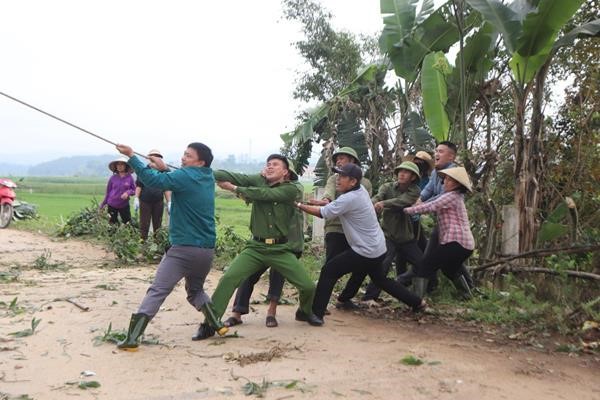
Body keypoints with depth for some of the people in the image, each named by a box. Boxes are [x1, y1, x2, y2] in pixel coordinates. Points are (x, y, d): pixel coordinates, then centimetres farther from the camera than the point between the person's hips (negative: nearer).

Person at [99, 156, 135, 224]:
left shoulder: (129, 178, -4)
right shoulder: (113, 178, -2)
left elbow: (134, 190, 3)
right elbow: (108, 191, 7)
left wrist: (128, 193, -18)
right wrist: (103, 203, 9)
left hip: (124, 205, -1)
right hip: (112, 205, 1)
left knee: (127, 223, -3)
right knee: (112, 223, 8)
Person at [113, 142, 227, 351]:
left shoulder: (186, 176, -10)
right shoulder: (207, 178, 12)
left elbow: (153, 180, -18)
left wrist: (131, 156, -13)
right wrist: (164, 168, 9)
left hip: (184, 249, -7)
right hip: (207, 250, 7)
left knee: (157, 291, -5)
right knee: (195, 290, 26)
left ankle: (132, 338, -9)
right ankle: (217, 325, 13)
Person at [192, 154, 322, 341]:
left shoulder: (291, 189, -4)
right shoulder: (259, 180, 4)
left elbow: (265, 194, -19)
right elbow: (231, 176, -9)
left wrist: (235, 189, -14)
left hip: (280, 250, -1)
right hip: (255, 247, 1)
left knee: (308, 286, -2)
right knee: (228, 279, -17)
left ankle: (305, 312, 33)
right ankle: (209, 324, -4)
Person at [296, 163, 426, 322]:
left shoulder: (349, 199, -23)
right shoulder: (361, 190, 2)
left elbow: (322, 213, -20)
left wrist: (299, 205, -12)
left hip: (365, 252, -9)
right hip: (378, 248, 9)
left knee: (329, 270, -5)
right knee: (380, 279, 29)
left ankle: (315, 313, -3)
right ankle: (417, 302, 36)